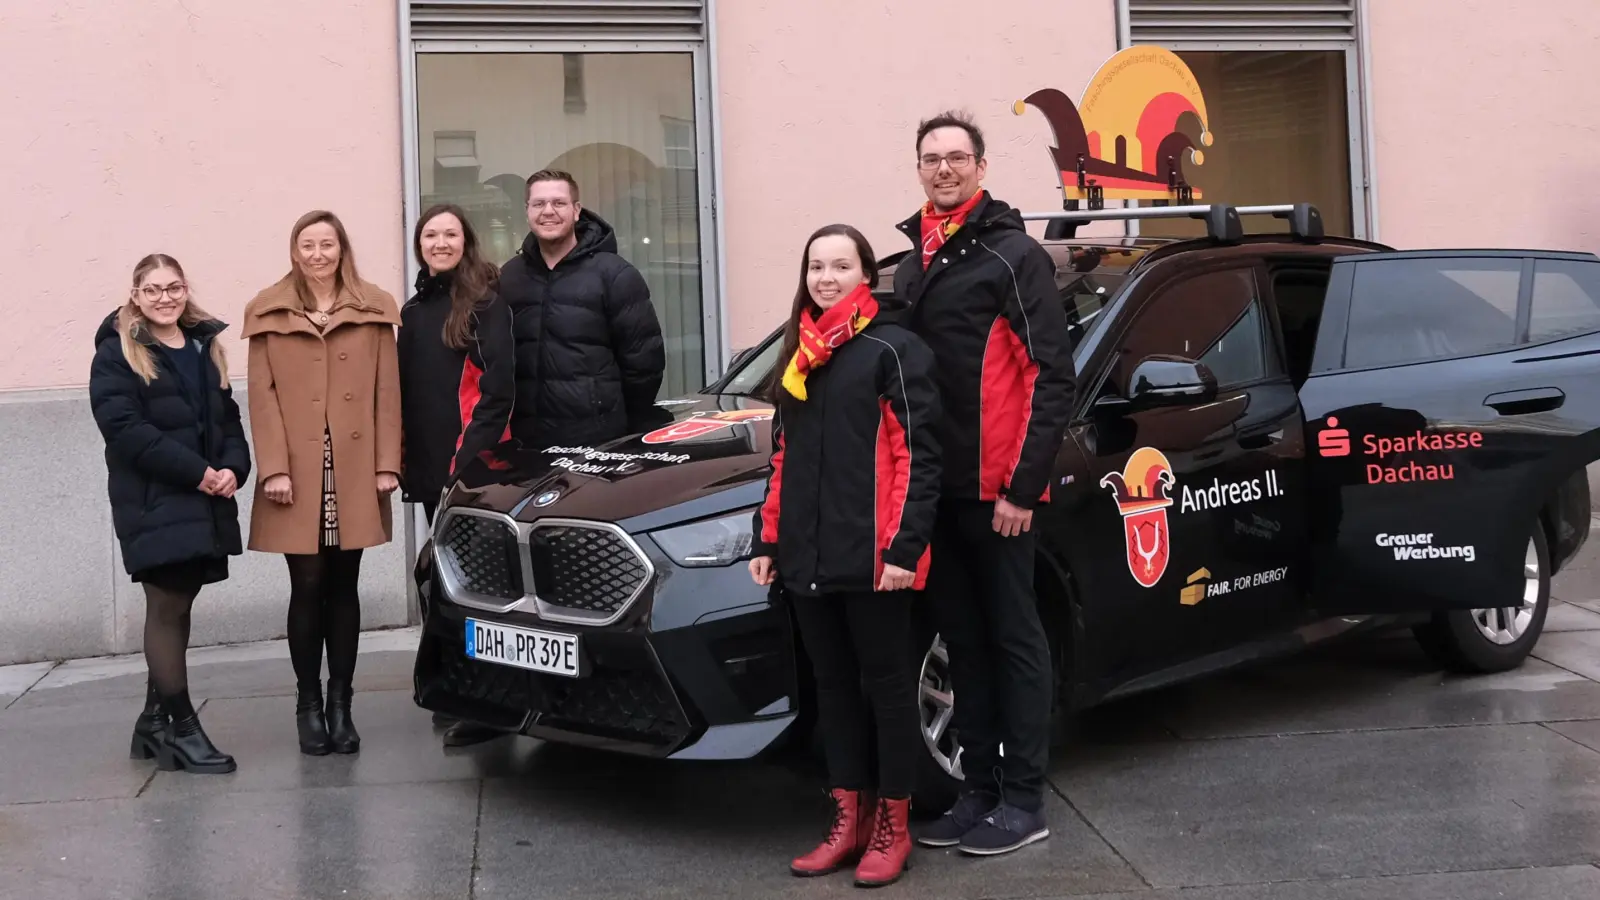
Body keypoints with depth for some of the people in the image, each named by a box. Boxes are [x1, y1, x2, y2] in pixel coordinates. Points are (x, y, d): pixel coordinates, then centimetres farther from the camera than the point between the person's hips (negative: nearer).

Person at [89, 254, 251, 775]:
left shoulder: (206, 348, 17)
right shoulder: (116, 354, -1)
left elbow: (228, 418, 14)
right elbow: (125, 428, -13)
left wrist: (233, 468, -7)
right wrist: (197, 471, -19)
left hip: (205, 504, 5)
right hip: (153, 505, -5)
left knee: (175, 609, 9)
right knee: (168, 608, -5)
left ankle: (156, 722, 18)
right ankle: (180, 726, 1)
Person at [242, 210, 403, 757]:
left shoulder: (374, 309, 9)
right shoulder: (268, 313, 6)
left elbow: (387, 392, 6)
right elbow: (262, 396, 1)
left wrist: (387, 463, -1)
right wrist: (274, 468, -8)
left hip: (354, 471, 1)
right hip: (298, 472, -1)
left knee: (344, 587, 5)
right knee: (308, 586, -2)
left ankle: (340, 705, 13)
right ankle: (308, 704, 10)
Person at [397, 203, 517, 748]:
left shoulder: (486, 304, -4)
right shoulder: (413, 311, 16)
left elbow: (498, 385, -12)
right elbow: (405, 393, 18)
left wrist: (474, 453, -18)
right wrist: (403, 459, 9)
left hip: (475, 463, -7)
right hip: (430, 467, 7)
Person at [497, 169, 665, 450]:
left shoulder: (614, 274, -3)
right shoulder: (508, 277, 12)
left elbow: (644, 355, -5)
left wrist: (632, 429, -3)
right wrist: (503, 424, 7)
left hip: (600, 441, -4)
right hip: (526, 440, 4)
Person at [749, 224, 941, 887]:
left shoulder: (893, 349, -5)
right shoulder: (798, 355, 16)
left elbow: (918, 457, -10)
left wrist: (905, 547, -17)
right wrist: (768, 541, 16)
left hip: (872, 555, -7)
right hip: (808, 556, 7)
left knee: (887, 685, 4)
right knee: (833, 687, 12)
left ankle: (891, 827, 13)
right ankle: (847, 820, 22)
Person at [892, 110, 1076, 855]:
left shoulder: (1014, 255, -7)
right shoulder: (912, 265, 15)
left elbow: (1052, 379, -12)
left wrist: (1023, 487, -16)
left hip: (996, 491, -7)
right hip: (934, 490, 7)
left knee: (1013, 640, 1)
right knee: (962, 643, 12)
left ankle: (1023, 802, 9)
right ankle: (980, 789, 22)